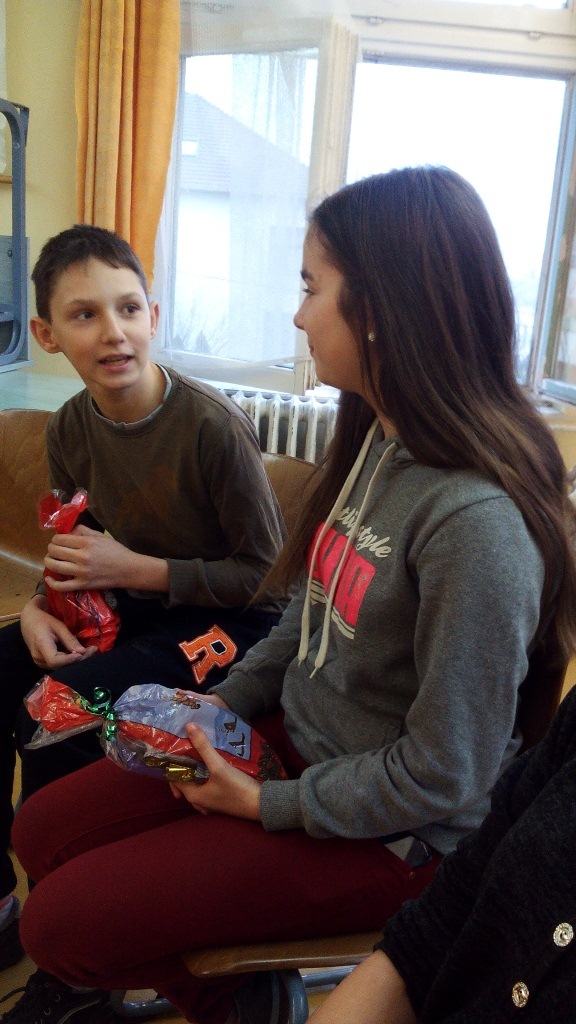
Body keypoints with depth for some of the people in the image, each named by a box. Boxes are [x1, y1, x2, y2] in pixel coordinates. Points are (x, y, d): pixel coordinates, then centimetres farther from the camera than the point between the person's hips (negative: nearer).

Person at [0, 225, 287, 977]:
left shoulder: (213, 427, -22)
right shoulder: (71, 430, -2)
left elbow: (267, 575, -15)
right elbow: (75, 554, 12)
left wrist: (138, 569, -20)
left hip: (226, 623, -6)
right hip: (129, 609, 7)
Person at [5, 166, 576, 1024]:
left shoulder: (476, 521, -31)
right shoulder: (374, 441, -2)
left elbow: (443, 777, -23)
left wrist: (267, 803, -14)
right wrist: (225, 700, 1)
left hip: (387, 838, -7)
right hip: (290, 739, 8)